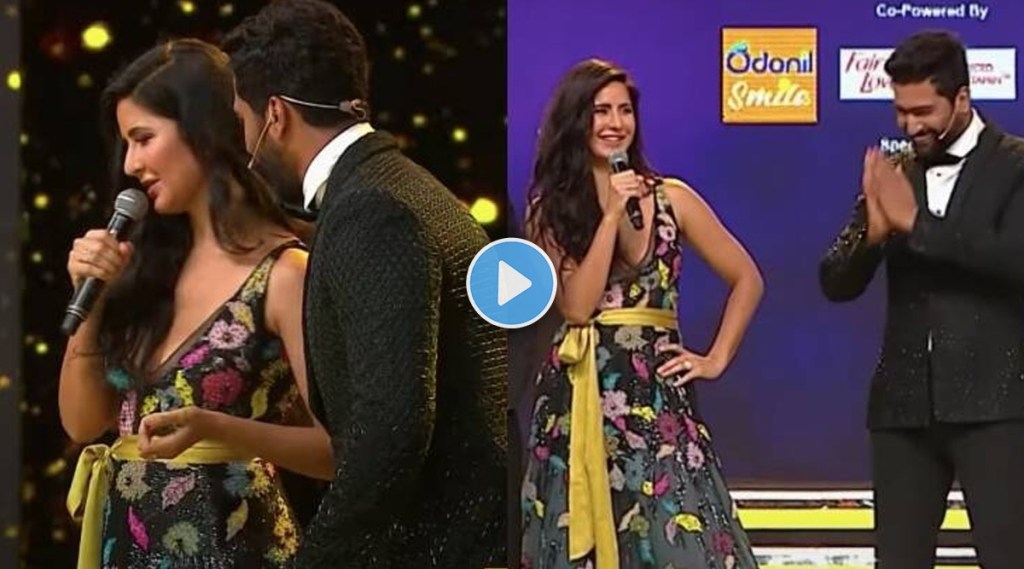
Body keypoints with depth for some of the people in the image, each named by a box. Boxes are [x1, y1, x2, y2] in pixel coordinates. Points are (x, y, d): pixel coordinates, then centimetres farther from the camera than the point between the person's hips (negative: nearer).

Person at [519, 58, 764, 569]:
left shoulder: (671, 199, 6)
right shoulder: (551, 209, 4)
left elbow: (746, 279, 12)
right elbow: (577, 305, -9)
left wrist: (716, 359, 4)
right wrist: (612, 214, -10)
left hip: (657, 393, 0)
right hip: (580, 398, 0)